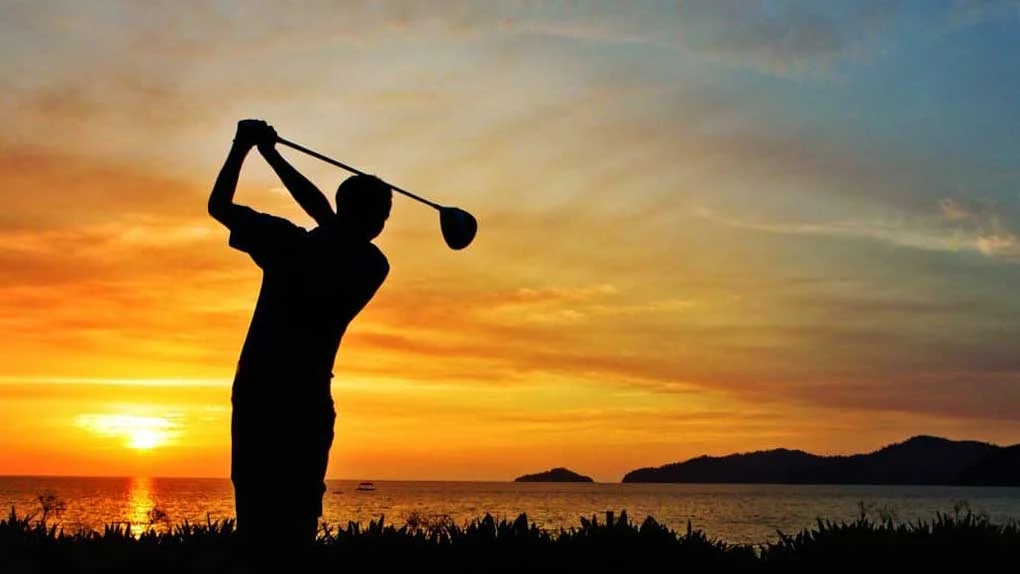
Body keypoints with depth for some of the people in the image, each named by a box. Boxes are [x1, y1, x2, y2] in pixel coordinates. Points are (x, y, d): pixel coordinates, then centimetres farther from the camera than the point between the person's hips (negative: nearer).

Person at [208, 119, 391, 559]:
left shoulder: (291, 243, -7)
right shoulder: (373, 268, 2)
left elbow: (219, 205, 5)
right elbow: (323, 211, 15)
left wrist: (243, 145, 15)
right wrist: (271, 154, 21)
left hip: (259, 395, -1)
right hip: (310, 402, 1)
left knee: (259, 510, 0)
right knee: (299, 516, 8)